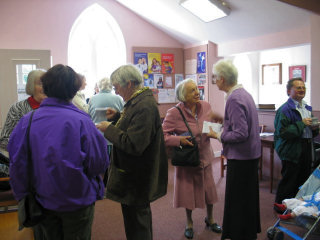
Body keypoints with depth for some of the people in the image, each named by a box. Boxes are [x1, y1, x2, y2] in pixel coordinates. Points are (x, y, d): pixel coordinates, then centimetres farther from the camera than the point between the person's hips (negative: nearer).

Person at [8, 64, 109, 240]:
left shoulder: (26, 121, -12)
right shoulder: (81, 121, -21)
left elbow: (17, 165, -5)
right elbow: (99, 164, -15)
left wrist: (23, 196, 10)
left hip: (44, 201, 3)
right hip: (78, 201, -3)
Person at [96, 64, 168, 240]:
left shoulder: (144, 106, -25)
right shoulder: (140, 100, 7)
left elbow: (134, 145, -29)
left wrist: (109, 129, -19)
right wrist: (117, 117, 7)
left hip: (136, 178, -10)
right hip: (138, 173, 10)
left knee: (136, 226, 3)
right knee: (142, 214, 26)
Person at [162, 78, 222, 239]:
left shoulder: (206, 106, -4)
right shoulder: (174, 113, -19)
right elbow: (163, 135, -17)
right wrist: (178, 140, -31)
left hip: (204, 156, 4)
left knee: (209, 189, 13)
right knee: (188, 191, 12)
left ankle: (210, 219, 41)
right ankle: (189, 223, 37)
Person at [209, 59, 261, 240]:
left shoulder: (234, 99, -23)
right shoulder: (244, 93, 7)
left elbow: (241, 134, -26)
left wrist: (217, 136, -14)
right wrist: (223, 119, 13)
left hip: (240, 156, -10)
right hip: (251, 153, 10)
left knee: (236, 200, 4)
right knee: (248, 196, 23)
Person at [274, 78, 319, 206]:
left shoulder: (307, 108, 15)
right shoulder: (284, 109, -14)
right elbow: (281, 132, -23)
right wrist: (301, 124, -20)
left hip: (307, 150, 9)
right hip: (292, 151, -8)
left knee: (304, 180, 16)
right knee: (288, 182, 0)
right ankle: (281, 208, 16)